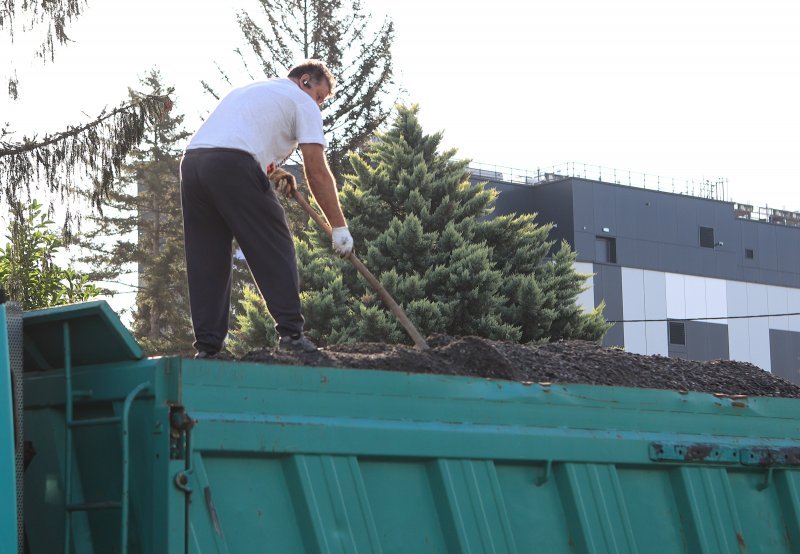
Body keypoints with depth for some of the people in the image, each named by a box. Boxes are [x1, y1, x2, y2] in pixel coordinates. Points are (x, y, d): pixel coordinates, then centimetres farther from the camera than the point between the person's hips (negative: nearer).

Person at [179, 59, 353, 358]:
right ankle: (290, 332, -3)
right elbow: (317, 170, 7)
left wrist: (272, 172, 26)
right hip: (232, 167, -7)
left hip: (191, 161, 7)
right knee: (275, 249, 2)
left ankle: (207, 345, 8)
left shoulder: (248, 89, 37)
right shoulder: (302, 102, 14)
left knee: (206, 258, 10)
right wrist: (339, 226, 8)